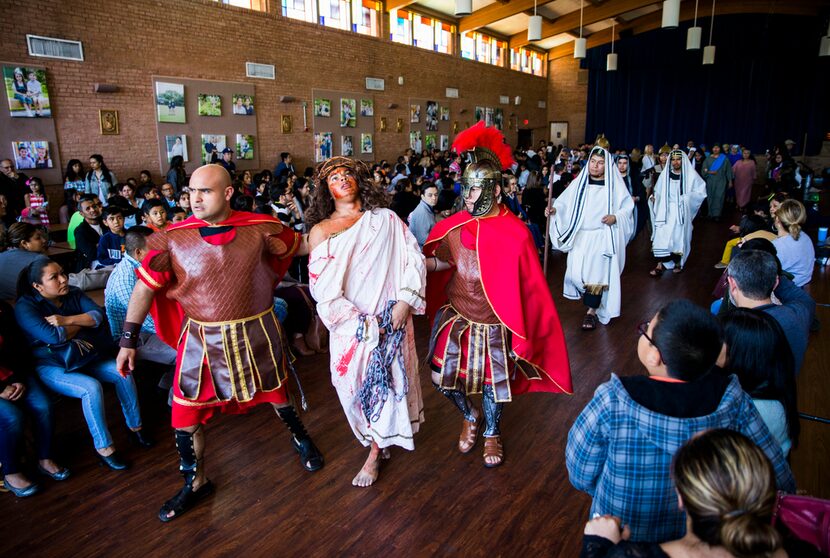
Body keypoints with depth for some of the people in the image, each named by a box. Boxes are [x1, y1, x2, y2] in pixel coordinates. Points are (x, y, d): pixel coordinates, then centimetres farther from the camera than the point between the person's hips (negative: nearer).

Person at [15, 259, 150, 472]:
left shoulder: (74, 294, 3)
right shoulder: (25, 306, -14)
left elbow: (98, 315, -9)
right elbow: (53, 336, -26)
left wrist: (67, 320, -22)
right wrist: (81, 323, -10)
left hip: (82, 358, 6)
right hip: (50, 366, -6)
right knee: (92, 388, -29)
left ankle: (135, 427, 3)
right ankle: (103, 448, -16)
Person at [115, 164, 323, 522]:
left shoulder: (260, 229, -12)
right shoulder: (172, 238, -11)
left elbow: (295, 245, 9)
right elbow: (144, 288, -4)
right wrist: (128, 340, -4)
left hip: (257, 333, 0)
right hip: (203, 339, 1)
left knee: (277, 395, 19)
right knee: (186, 414, 6)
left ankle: (301, 440, 50)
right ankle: (195, 483, 33)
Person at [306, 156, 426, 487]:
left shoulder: (385, 219, 2)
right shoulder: (321, 231, -1)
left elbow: (414, 259, -1)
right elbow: (323, 289, -7)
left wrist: (405, 302, -13)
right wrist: (363, 324, -14)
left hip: (392, 316, 1)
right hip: (351, 324, 0)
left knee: (389, 378, 7)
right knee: (357, 382, 8)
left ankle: (376, 452, 30)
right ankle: (380, 441, 38)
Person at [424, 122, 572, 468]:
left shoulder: (515, 232, -16)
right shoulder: (453, 226, -5)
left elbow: (528, 286, -12)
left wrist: (521, 330, -12)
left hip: (494, 322, -3)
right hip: (455, 313, 3)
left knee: (494, 381, 13)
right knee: (443, 377, 5)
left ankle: (492, 432, 46)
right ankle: (470, 417, 40)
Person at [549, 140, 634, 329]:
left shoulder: (614, 184, -3)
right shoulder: (580, 182, 5)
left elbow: (627, 207, -1)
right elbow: (566, 201, 3)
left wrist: (616, 217, -19)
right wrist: (555, 209, -17)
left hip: (602, 237, -3)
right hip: (580, 235, 3)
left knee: (596, 272, -8)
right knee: (576, 272, 2)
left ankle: (592, 311, 5)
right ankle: (588, 296, 33)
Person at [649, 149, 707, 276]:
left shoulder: (690, 175, -4)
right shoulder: (664, 175, 3)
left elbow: (701, 192, -2)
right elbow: (658, 191, 11)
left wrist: (688, 197, -16)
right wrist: (653, 197, -9)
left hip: (681, 212, -1)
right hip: (666, 212, 1)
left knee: (680, 237, 8)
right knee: (661, 237, -10)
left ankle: (678, 263, 27)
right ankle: (660, 265, -8)